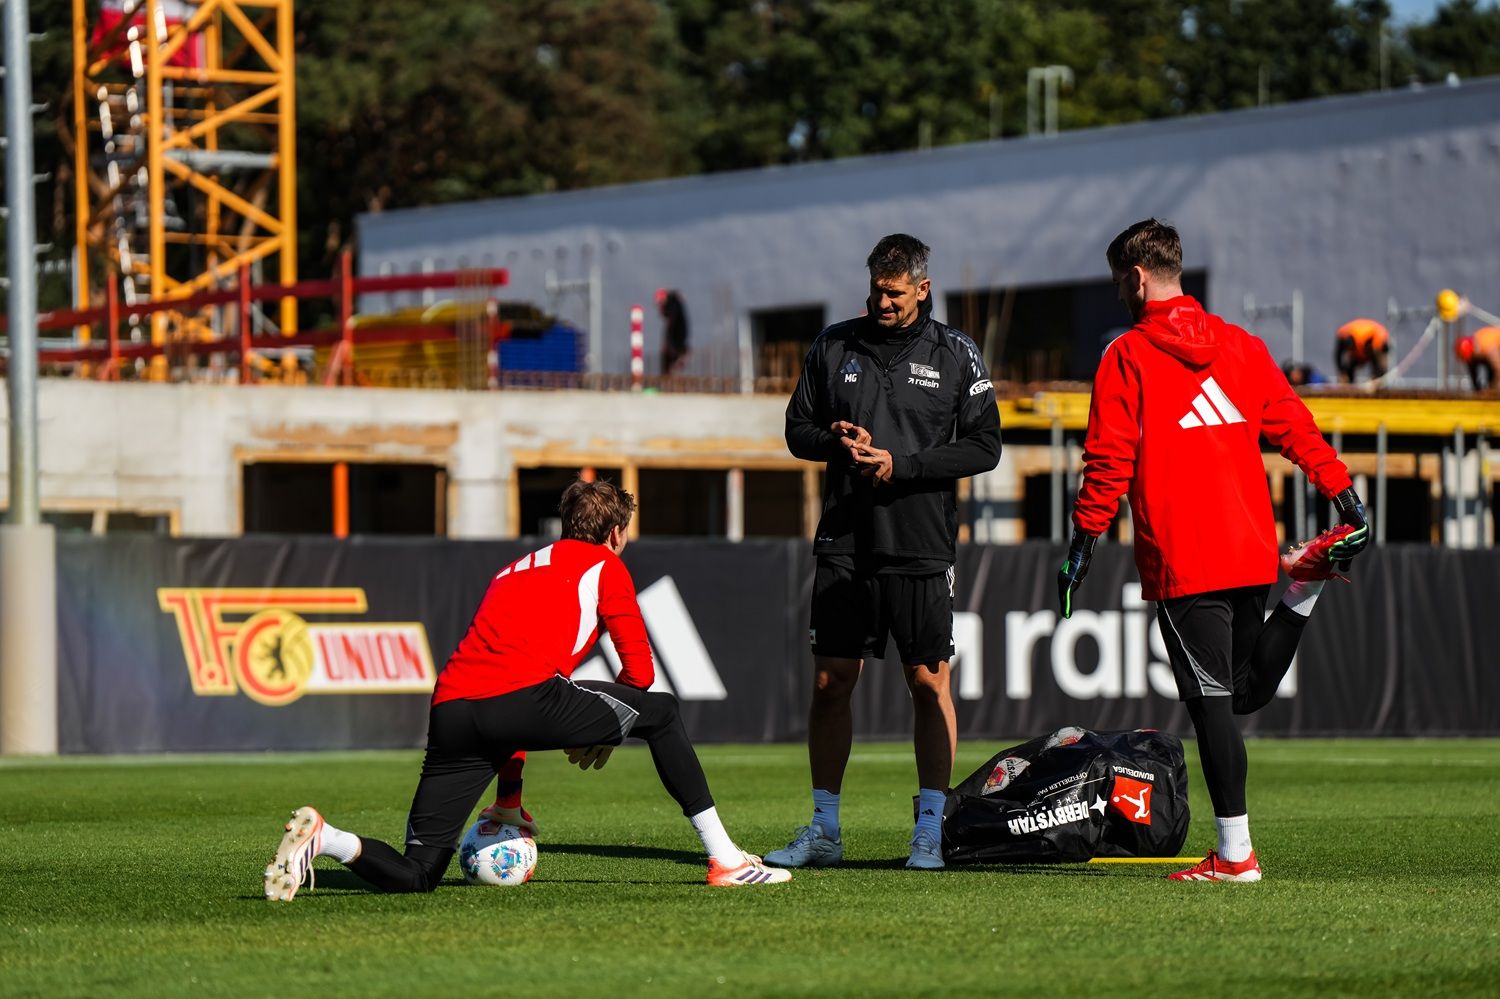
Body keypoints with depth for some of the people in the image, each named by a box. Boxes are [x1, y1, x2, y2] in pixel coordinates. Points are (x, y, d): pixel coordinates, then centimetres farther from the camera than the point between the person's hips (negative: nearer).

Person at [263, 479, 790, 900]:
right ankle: (725, 858, 15)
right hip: (524, 696, -5)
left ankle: (326, 840, -17)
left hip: (450, 711, 5)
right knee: (660, 712, 18)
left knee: (416, 876, 8)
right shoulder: (605, 566, 20)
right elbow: (640, 670, 17)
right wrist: (604, 727, 36)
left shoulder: (514, 570, 37)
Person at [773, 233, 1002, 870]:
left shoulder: (955, 355, 2)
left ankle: (931, 830, 6)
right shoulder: (834, 347, 9)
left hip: (920, 548, -2)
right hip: (844, 544, 2)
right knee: (830, 681, 3)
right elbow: (798, 429, 14)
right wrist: (837, 444, -8)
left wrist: (902, 465, -12)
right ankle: (824, 831, 11)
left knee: (929, 683, -1)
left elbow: (984, 446, -1)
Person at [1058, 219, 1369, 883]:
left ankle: (1235, 854, -5)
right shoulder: (1239, 345, 12)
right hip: (1252, 551, 6)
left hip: (1180, 561, -6)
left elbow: (1109, 461, -8)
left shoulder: (1126, 357, -4)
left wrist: (1083, 541, -4)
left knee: (1212, 703, -4)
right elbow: (1292, 425, 12)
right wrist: (1342, 492, 16)